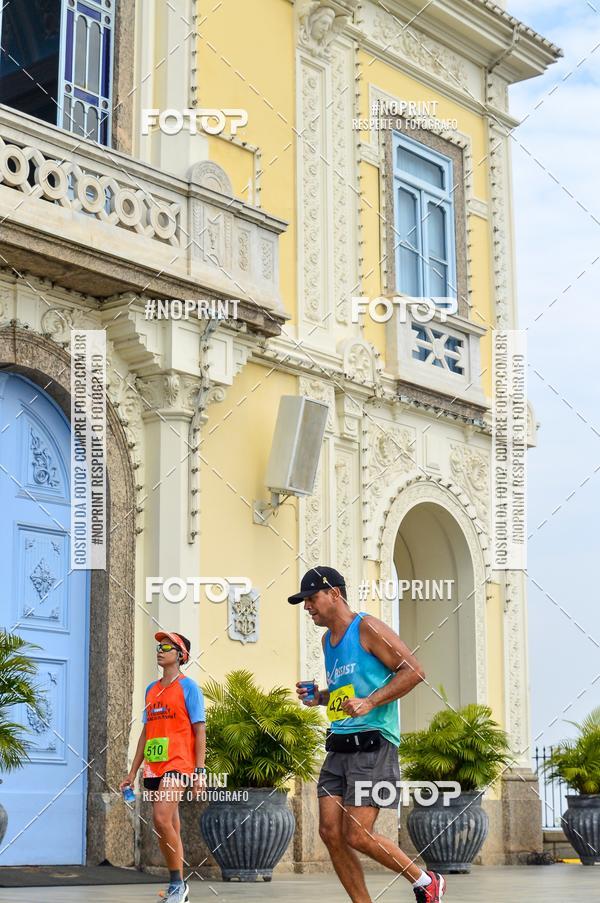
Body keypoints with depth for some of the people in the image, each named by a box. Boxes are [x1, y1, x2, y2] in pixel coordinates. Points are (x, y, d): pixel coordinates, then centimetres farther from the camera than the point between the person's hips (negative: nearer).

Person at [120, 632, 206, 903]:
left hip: (178, 764, -7)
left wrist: (199, 772, -13)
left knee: (161, 819, -20)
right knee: (169, 828, 8)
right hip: (153, 767, 7)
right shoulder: (151, 689, 17)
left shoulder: (188, 687, -1)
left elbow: (199, 731, -5)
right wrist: (133, 772, 17)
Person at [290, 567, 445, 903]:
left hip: (373, 744, -8)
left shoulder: (367, 628, -7)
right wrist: (319, 697, 13)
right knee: (330, 832, -1)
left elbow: (414, 670, -13)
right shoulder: (328, 640, 19)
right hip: (340, 746, 8)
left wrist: (370, 702, -19)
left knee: (357, 836, -11)